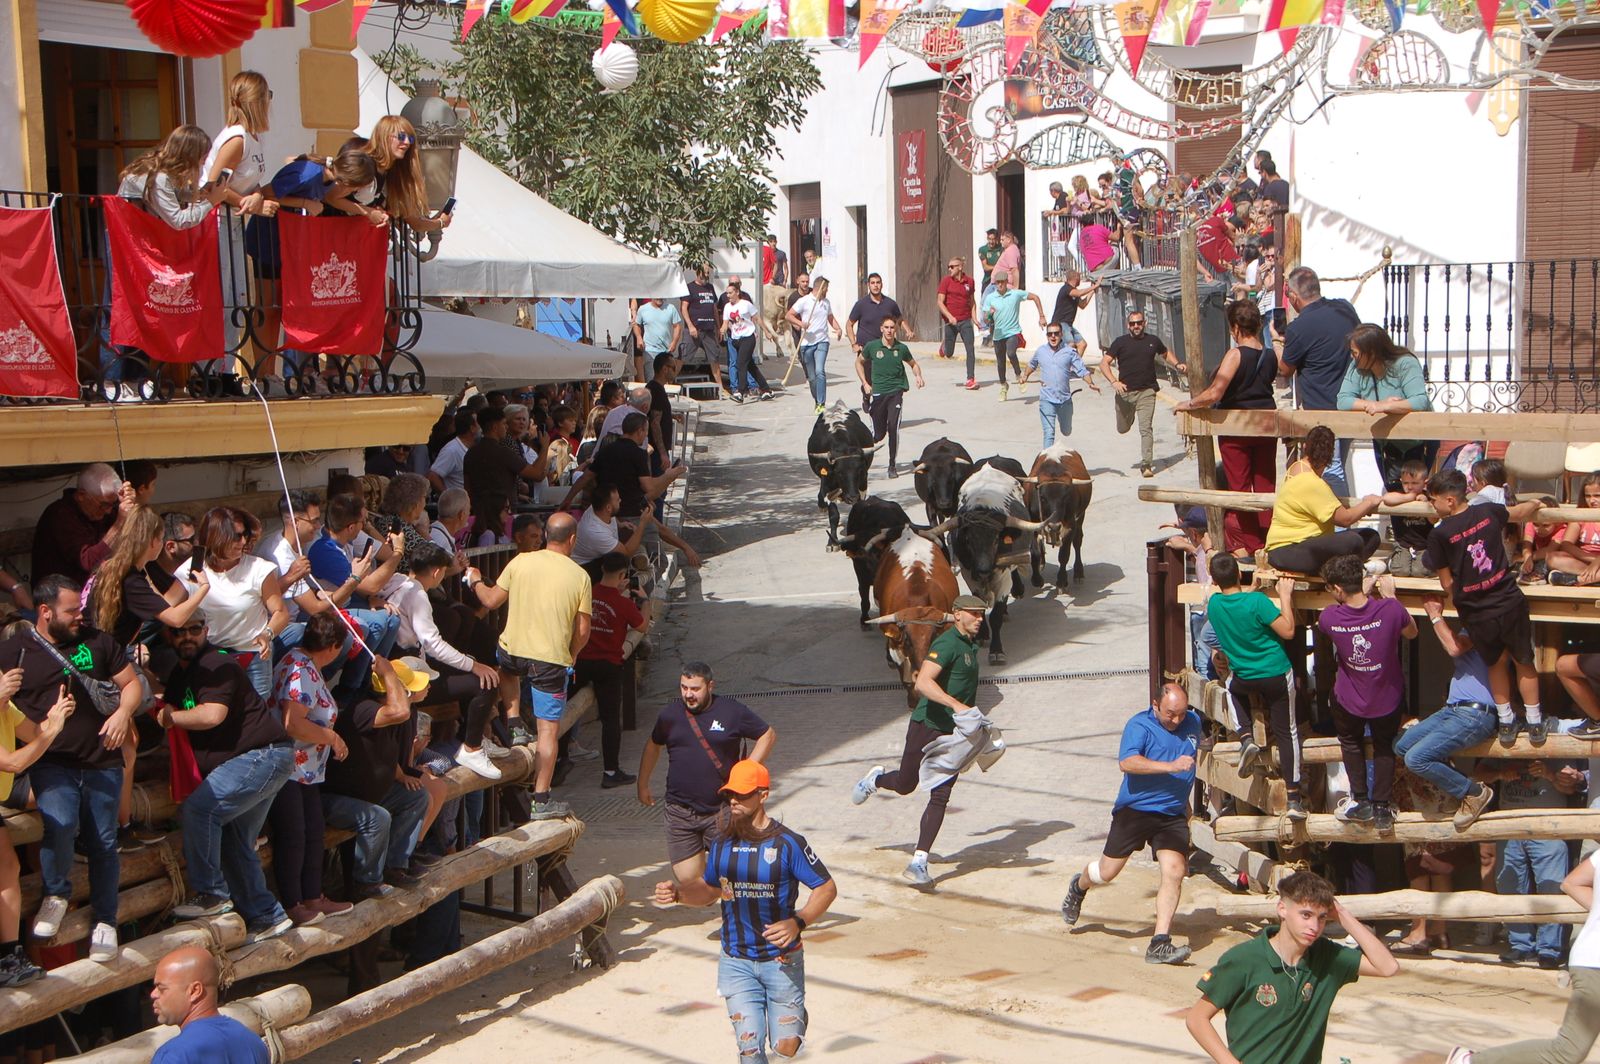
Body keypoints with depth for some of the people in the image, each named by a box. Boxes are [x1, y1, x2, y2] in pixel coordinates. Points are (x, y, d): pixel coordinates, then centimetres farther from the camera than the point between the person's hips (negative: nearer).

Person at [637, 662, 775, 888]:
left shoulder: (732, 711, -4)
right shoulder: (669, 715, 5)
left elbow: (768, 735, 4)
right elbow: (652, 746, 23)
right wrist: (642, 785, 25)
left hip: (721, 810, -2)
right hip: (680, 812, 2)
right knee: (687, 879, -1)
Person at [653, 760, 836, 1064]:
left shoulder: (787, 843, -12)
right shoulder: (723, 844, 3)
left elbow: (826, 887, -8)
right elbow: (709, 890, 16)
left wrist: (798, 922, -23)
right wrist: (678, 891, -4)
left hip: (781, 960, -3)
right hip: (736, 962, 3)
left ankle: (796, 1016, 31)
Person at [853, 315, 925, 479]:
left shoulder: (901, 348, 1)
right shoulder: (872, 346, -2)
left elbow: (913, 364, 18)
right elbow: (859, 362, 14)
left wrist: (918, 376, -2)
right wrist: (865, 384, 6)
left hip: (896, 391, 0)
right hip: (877, 393, 0)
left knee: (893, 427, -17)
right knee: (879, 433, 6)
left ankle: (892, 465, -6)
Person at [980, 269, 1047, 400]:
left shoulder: (1016, 294, -4)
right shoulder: (990, 298, -2)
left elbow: (1035, 297, 6)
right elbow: (985, 319, -3)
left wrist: (1041, 317, 4)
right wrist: (989, 313, -27)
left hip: (1013, 331, -3)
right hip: (998, 334, 3)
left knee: (1011, 353, -29)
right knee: (1000, 362, 11)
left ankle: (1019, 374, -2)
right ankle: (1003, 386, 33)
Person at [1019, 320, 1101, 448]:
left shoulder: (1070, 351, -4)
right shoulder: (1040, 351, 3)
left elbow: (1082, 370, -8)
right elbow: (1032, 365, 24)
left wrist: (1091, 383, -25)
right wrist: (1025, 376, 7)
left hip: (1065, 399, 1)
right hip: (1047, 400, -1)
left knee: (1066, 432, 21)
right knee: (1049, 434, -11)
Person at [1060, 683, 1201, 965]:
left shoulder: (1194, 722, 9)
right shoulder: (1139, 725, -12)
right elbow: (1127, 762, -30)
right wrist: (1170, 766, -38)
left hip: (1173, 815, 4)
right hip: (1134, 810, -4)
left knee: (1175, 872, -15)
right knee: (1108, 872, 5)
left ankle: (1159, 944, -14)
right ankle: (1079, 887, 42)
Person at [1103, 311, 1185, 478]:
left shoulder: (1153, 341, 9)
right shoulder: (1121, 342, 2)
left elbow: (1166, 353, 29)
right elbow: (1104, 364, -3)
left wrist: (1177, 364, 9)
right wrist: (1114, 382, -17)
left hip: (1147, 391, 0)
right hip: (1125, 390, 1)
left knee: (1146, 428, -12)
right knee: (1122, 429, 15)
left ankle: (1146, 464, -11)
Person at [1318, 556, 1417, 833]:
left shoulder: (1329, 618, -25)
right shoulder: (1389, 610, -27)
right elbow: (1412, 633, -4)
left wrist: (1358, 593, 2)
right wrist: (1390, 596, -2)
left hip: (1349, 701, -1)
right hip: (1387, 699, 1)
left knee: (1351, 743, 29)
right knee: (1384, 748, 26)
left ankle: (1361, 802, 27)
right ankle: (1382, 809, 26)